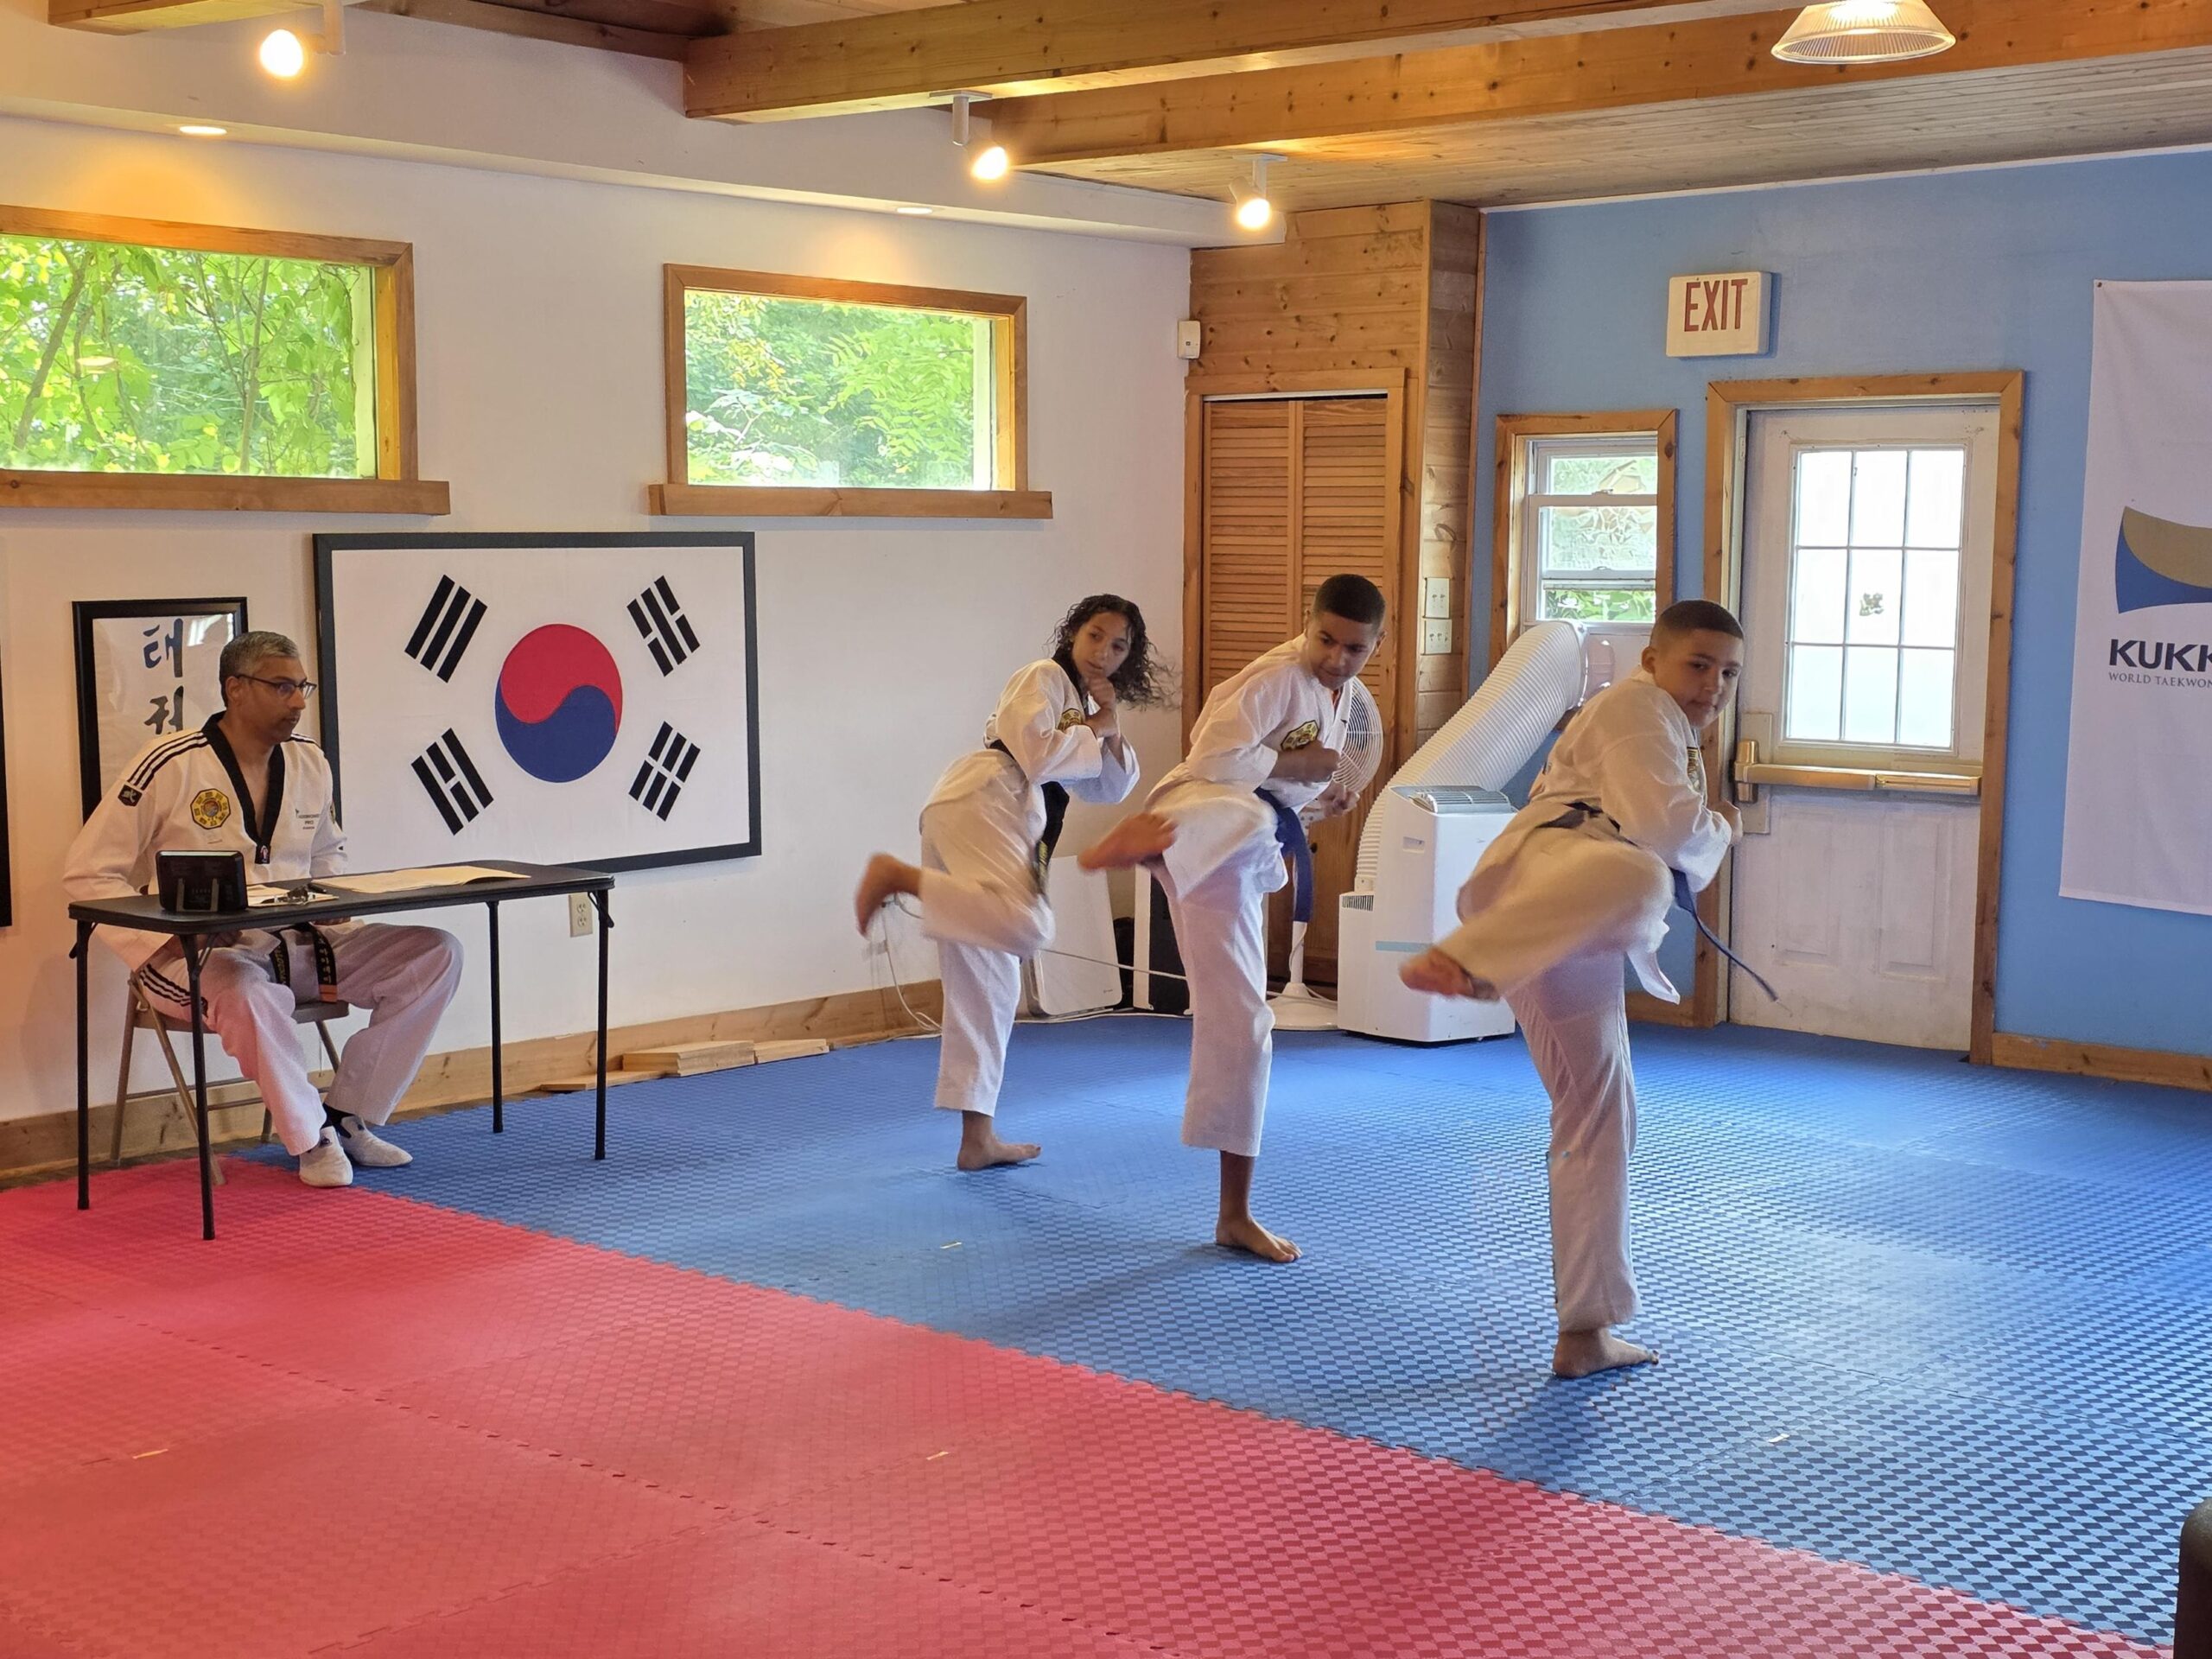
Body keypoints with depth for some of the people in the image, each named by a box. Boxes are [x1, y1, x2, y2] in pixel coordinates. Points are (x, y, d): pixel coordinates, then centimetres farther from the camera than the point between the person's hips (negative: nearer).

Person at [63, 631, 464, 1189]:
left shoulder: (309, 762, 7)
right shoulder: (171, 766, -12)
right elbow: (88, 873, -10)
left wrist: (334, 908, 2)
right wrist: (165, 947, -21)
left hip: (298, 945, 6)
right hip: (201, 953, -6)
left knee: (436, 954, -9)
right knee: (248, 991, -42)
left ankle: (349, 1116, -2)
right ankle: (310, 1138, -17)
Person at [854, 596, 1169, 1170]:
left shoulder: (1085, 702, 31)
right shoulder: (1043, 677, 5)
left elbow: (1110, 788, 24)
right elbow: (1036, 754, -10)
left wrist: (1112, 728, 10)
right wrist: (1093, 731, 2)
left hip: (1010, 821, 9)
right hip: (981, 802, -9)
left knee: (989, 988, 10)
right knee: (1027, 927, -35)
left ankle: (978, 1140, 13)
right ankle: (898, 875, -25)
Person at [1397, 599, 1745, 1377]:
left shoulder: (1671, 736, 36)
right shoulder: (1637, 704, 4)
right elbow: (1661, 824, -11)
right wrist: (1719, 829, 9)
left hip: (1575, 950, 9)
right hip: (1547, 867, -9)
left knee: (1599, 1126, 9)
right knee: (1633, 879, -45)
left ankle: (1584, 1333, 16)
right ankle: (1460, 960, -62)